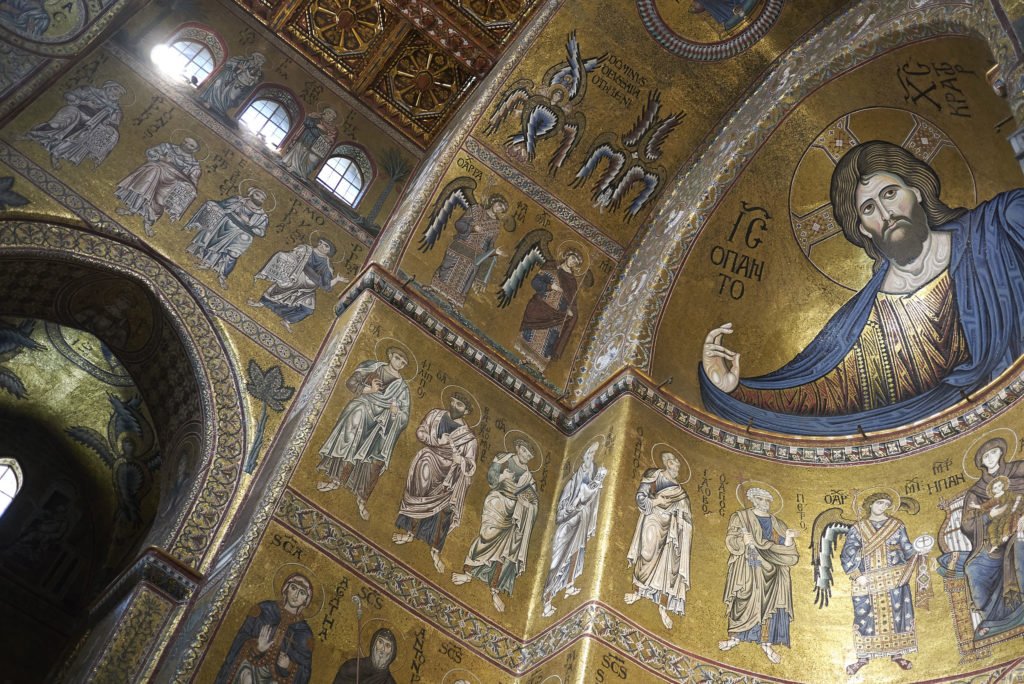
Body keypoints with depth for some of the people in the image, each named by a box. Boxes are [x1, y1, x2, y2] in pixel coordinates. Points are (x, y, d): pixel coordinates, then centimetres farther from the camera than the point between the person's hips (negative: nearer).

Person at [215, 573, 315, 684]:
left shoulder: (304, 632, -2)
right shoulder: (263, 610, -2)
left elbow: (304, 673, 0)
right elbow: (239, 643, -2)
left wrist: (288, 666, -17)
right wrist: (256, 648, -19)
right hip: (249, 673, 1)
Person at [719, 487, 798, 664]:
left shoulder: (778, 525, 13)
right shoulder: (740, 517, 5)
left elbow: (786, 551, 6)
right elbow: (731, 540, -6)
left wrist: (788, 538, -13)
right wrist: (743, 540, -26)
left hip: (770, 572, 2)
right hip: (747, 568, -2)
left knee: (770, 604, -5)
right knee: (743, 602, -4)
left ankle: (766, 643, 2)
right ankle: (735, 637, 8)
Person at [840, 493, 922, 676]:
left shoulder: (897, 525, 6)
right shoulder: (858, 527, 3)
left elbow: (907, 550, 4)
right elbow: (847, 554, -3)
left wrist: (919, 550, -16)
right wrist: (857, 575, -12)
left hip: (893, 578, 1)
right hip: (866, 580, -1)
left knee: (895, 615, 2)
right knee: (864, 616, 0)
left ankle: (897, 654, 16)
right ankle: (863, 656, 10)